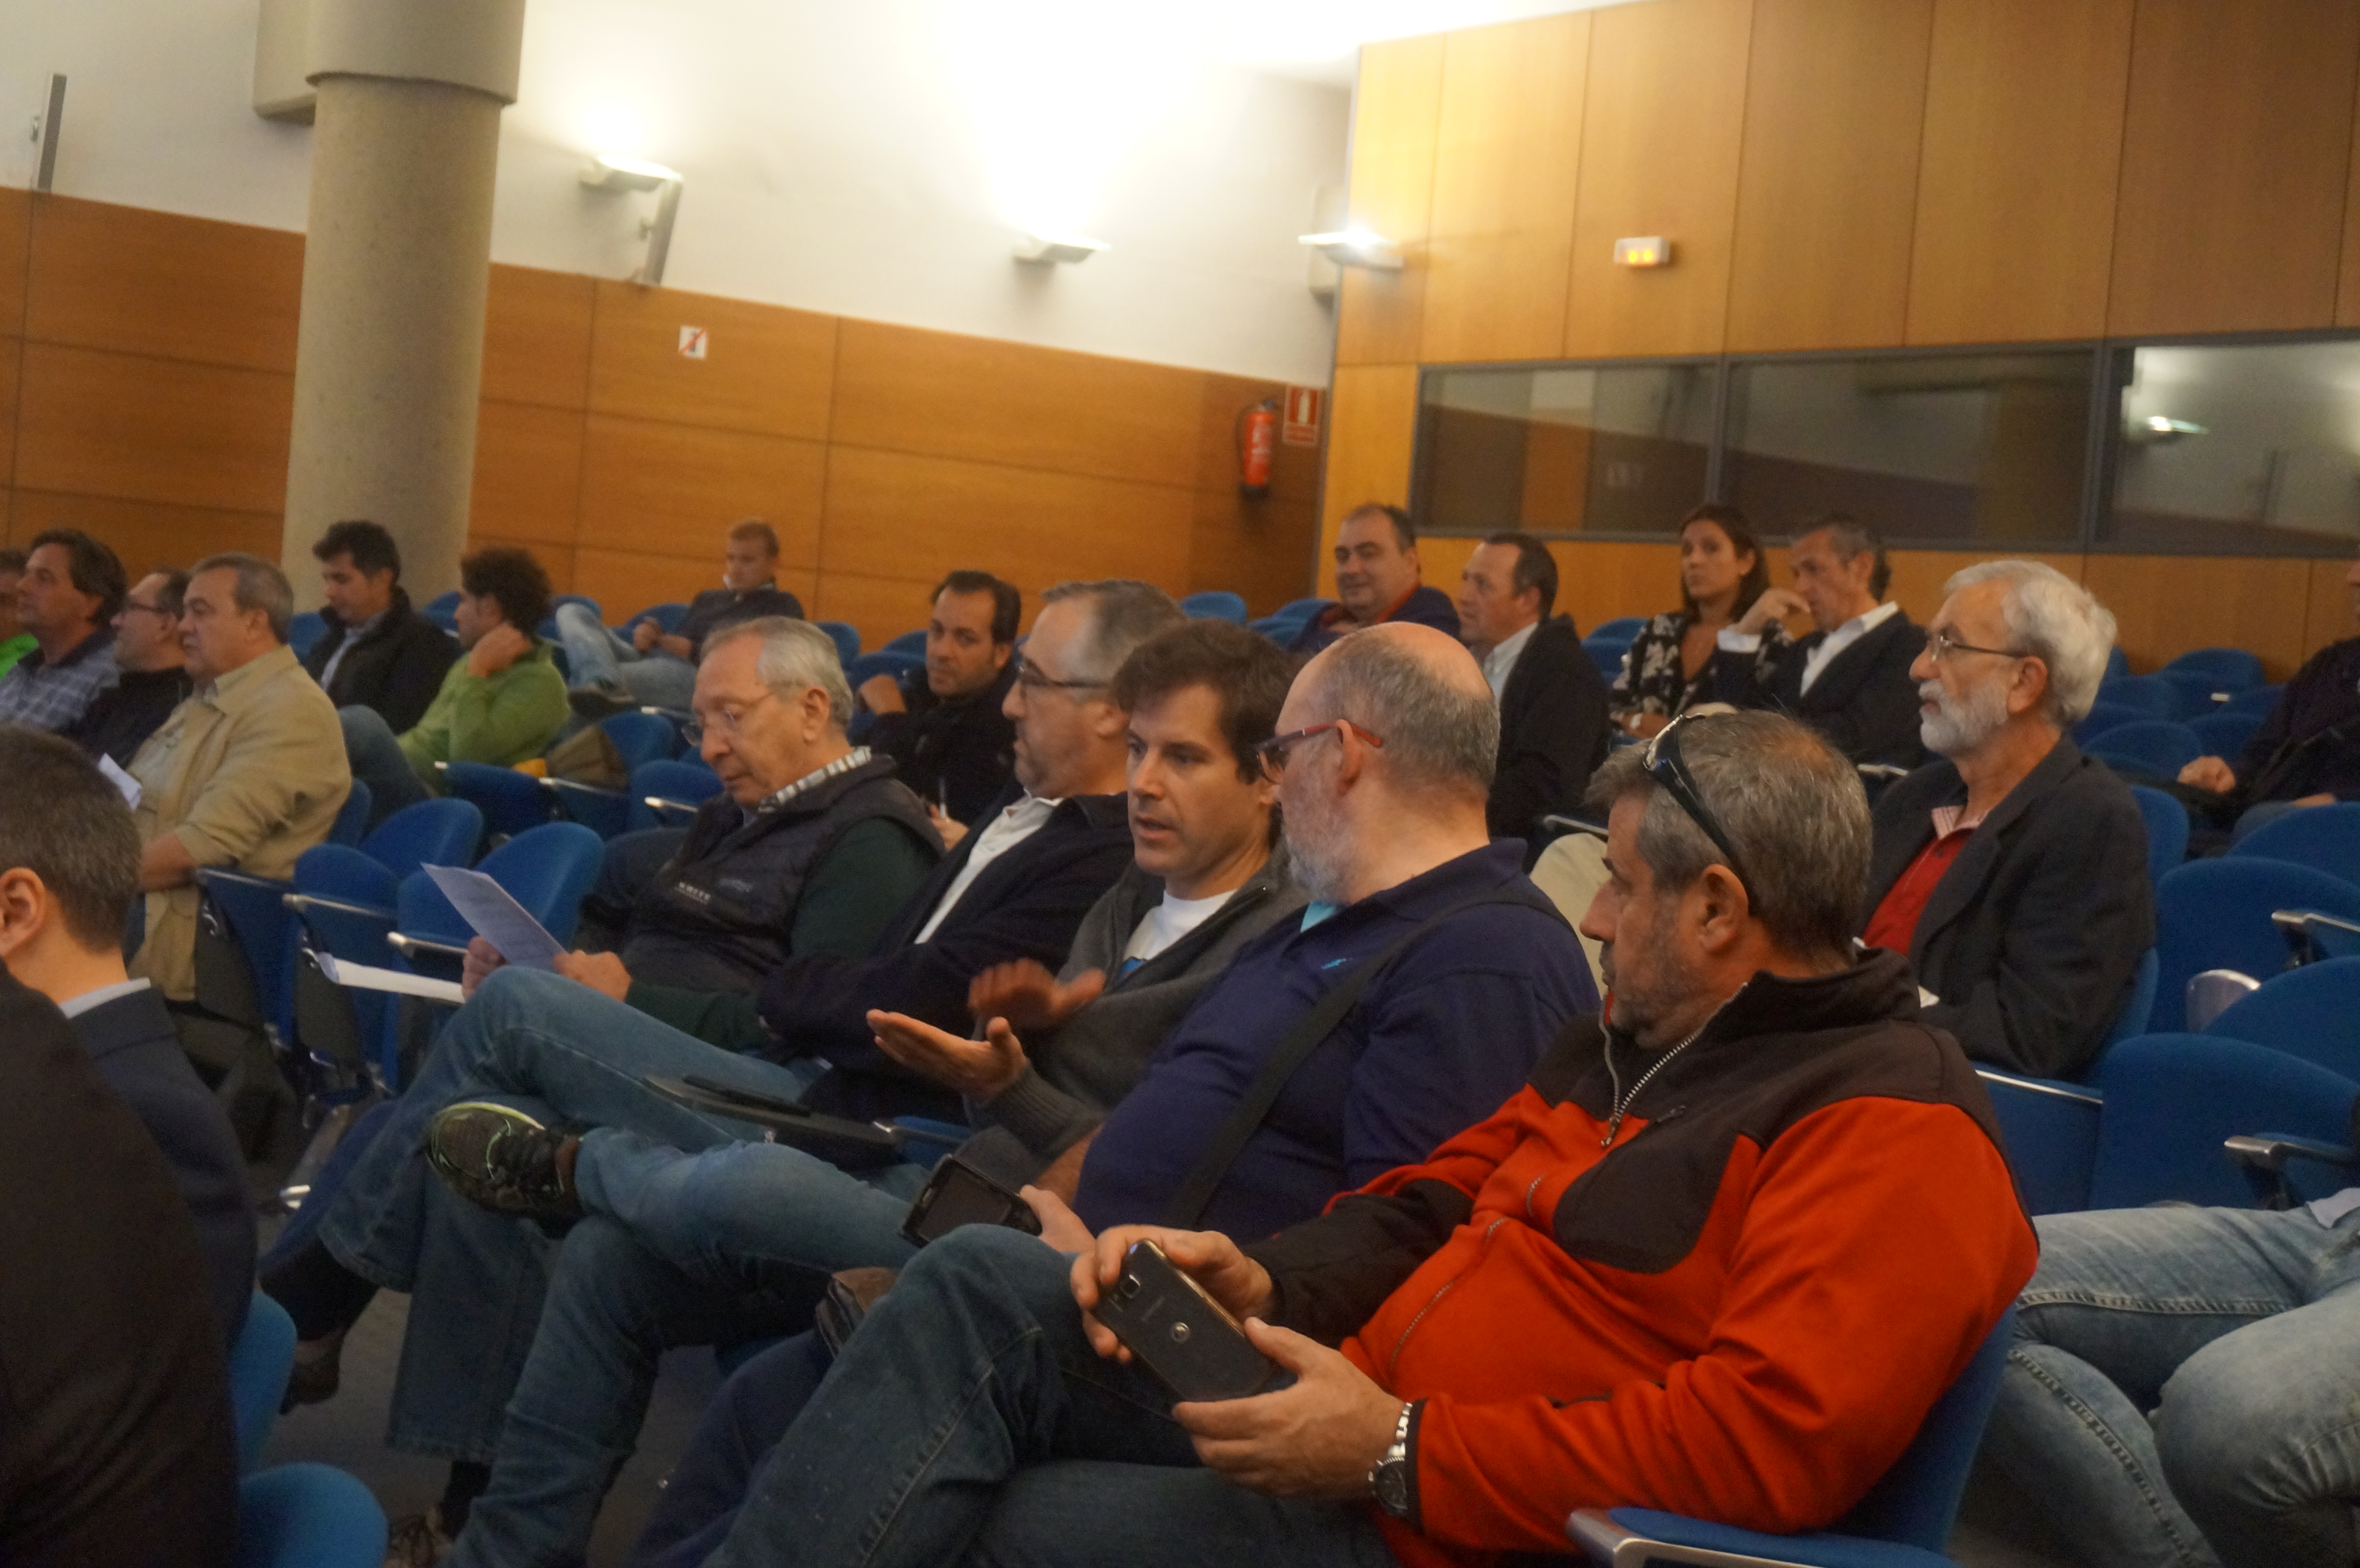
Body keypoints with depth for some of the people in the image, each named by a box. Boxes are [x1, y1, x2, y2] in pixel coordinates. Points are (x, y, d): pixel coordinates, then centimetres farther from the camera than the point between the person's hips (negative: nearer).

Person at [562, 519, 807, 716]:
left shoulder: (782, 606, 14)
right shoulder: (708, 599, 38)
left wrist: (696, 652, -12)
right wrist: (647, 632, 8)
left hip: (697, 674, -7)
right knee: (572, 614, -14)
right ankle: (606, 687, -42)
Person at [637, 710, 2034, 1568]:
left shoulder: (1894, 1133, -16)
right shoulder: (1637, 1037, 15)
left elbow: (1767, 1443, -26)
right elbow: (1436, 1198, 16)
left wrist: (1400, 1453, -25)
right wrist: (1263, 1286, -4)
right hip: (1356, 1404, 9)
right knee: (981, 1284, -6)